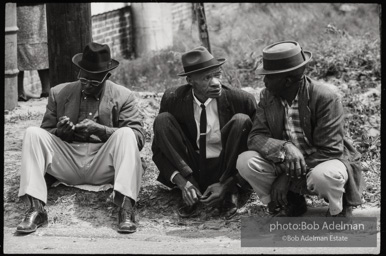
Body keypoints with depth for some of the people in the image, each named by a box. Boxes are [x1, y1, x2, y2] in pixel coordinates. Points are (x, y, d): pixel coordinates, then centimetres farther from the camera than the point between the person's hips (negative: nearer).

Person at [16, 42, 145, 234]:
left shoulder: (123, 97, 5)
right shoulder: (59, 93, 12)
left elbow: (138, 137, -5)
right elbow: (46, 133, 13)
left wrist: (99, 129, -18)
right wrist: (59, 131, -12)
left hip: (103, 167, -2)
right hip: (68, 165, 2)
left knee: (126, 134, -28)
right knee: (33, 133, -18)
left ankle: (126, 208, -38)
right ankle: (36, 209, -27)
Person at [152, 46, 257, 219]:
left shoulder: (241, 100, -15)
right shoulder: (173, 99, -9)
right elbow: (158, 149, -4)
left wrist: (227, 185, -21)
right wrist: (180, 181, -22)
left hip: (226, 172, -1)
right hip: (187, 171, 2)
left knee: (241, 120, -25)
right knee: (162, 120, -19)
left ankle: (229, 193, -18)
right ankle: (190, 192, -21)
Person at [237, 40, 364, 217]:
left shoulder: (326, 98, -21)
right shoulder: (267, 96, -5)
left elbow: (329, 150, -21)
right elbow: (255, 137, -12)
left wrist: (288, 176, -26)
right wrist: (284, 148, -35)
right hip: (285, 164, 5)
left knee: (325, 175, -40)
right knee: (245, 161, -20)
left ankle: (338, 210, -3)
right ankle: (291, 203, 3)